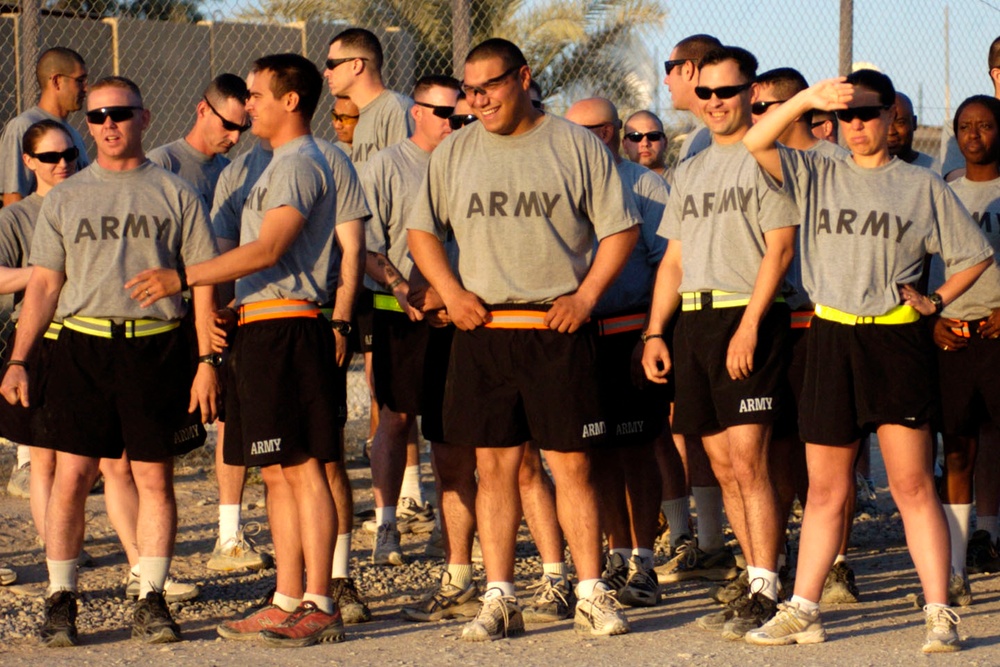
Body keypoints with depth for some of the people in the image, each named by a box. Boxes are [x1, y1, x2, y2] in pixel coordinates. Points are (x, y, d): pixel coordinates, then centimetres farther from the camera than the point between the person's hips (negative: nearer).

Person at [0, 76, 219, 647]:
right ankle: (61, 600, 5)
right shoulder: (66, 199, 11)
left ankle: (152, 600, 9)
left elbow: (203, 282, 6)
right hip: (83, 347, 1)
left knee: (156, 478, 1)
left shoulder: (175, 194, 7)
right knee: (72, 475, -3)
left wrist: (207, 362, -2)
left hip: (157, 347, -1)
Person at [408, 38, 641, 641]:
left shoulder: (575, 146, 2)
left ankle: (593, 595, 4)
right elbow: (422, 231, 16)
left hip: (557, 329, -2)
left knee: (572, 464, -2)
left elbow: (621, 229, 4)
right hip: (483, 330, 2)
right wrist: (450, 292, 1)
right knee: (495, 465, 3)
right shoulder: (455, 152, 10)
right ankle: (500, 599, 7)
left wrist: (585, 296, -6)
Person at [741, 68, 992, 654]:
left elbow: (976, 254, 13)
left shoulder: (923, 186, 6)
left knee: (913, 484, -6)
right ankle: (803, 611, 11)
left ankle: (941, 614, -5)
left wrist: (936, 300, 1)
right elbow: (756, 144, -5)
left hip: (897, 341, -2)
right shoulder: (817, 176, 10)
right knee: (826, 488, 7)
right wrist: (806, 99, -18)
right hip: (831, 339, 2)